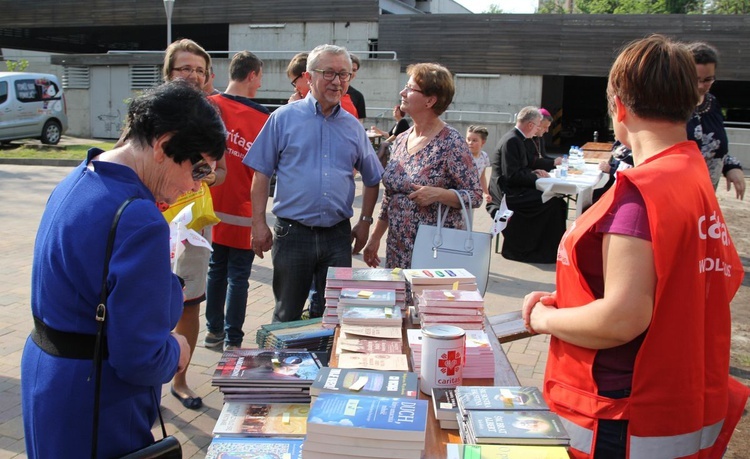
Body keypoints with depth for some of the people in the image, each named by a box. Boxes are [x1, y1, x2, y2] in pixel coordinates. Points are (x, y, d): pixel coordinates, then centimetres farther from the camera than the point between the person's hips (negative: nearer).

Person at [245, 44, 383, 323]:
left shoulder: (353, 127, 9)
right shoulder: (284, 118, 0)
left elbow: (372, 178, 19)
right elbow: (261, 173, -1)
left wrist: (365, 222, 11)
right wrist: (259, 223, -7)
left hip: (338, 236, 3)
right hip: (293, 233, -2)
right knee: (287, 317, 9)